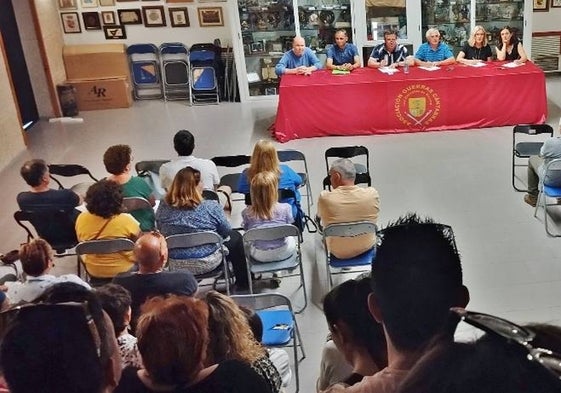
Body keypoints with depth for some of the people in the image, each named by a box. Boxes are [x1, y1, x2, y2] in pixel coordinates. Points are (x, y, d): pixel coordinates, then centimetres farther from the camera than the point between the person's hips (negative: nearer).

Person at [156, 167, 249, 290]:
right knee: (235, 237, 24)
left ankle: (242, 282, 41)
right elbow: (226, 232, -4)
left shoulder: (163, 207, -10)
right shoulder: (211, 207, -20)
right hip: (206, 264, -4)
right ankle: (243, 283, 34)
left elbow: (161, 232, 6)